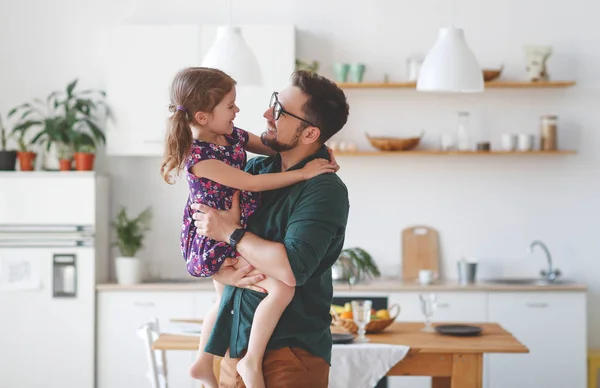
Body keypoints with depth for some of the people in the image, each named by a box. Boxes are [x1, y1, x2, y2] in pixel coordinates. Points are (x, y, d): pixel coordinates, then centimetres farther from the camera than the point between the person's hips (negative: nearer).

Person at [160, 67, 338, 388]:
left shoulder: (233, 135, -1)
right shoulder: (198, 156, -26)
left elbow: (274, 148, 12)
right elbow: (251, 183, -27)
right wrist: (302, 173, -25)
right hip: (217, 242, -10)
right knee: (281, 288, -21)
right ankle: (251, 361, -9)